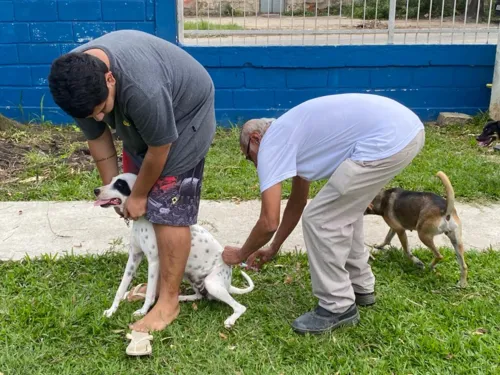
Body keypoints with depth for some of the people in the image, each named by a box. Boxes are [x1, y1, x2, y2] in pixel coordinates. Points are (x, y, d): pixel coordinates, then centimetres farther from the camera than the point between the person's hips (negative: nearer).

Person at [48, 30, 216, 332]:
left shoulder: (141, 89, -42)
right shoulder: (76, 82, -20)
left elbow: (159, 148, -27)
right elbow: (97, 137, -6)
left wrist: (138, 196, -13)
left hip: (185, 116, -7)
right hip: (139, 124, 7)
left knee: (168, 211, -11)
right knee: (147, 209, 10)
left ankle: (169, 302, -2)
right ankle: (161, 281, 25)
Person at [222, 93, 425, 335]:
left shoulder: (270, 144, 0)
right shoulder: (292, 136, 26)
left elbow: (269, 222, -4)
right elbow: (297, 203, 35)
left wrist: (240, 254, 14)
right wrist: (273, 249, 42)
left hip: (387, 140, -10)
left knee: (320, 219, 0)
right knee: (344, 210, 25)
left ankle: (338, 307, 12)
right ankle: (360, 286, 37)